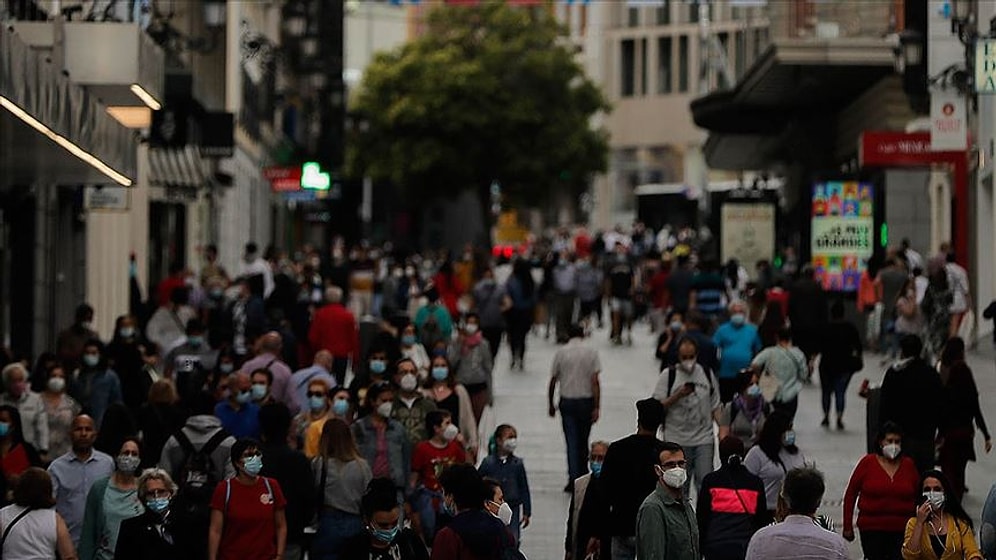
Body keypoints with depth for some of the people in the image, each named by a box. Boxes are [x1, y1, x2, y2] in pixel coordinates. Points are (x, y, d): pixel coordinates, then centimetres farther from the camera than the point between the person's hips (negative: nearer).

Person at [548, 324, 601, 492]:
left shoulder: (561, 352, -1)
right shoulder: (591, 352, -4)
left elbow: (553, 382, 2)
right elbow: (595, 382, -10)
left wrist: (550, 404, 13)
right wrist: (597, 407, -9)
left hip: (567, 401, 0)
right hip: (586, 401, 0)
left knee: (572, 442, -1)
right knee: (583, 441, 13)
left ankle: (573, 478, -12)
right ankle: (582, 476, 22)